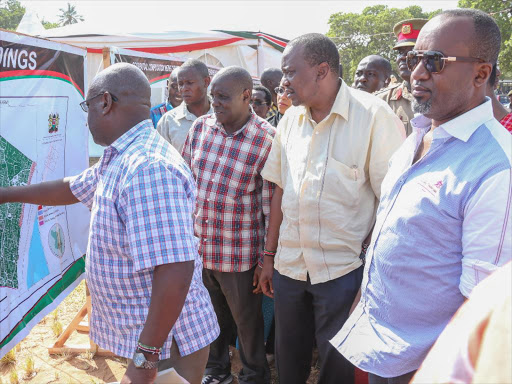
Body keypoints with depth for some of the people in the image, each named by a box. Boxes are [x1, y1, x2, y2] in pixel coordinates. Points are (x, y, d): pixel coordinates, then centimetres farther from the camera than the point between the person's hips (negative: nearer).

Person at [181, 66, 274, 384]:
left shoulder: (267, 140, -14)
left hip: (239, 253, -4)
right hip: (198, 246, 5)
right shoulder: (200, 127, -1)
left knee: (247, 321, 15)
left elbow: (271, 205, -11)